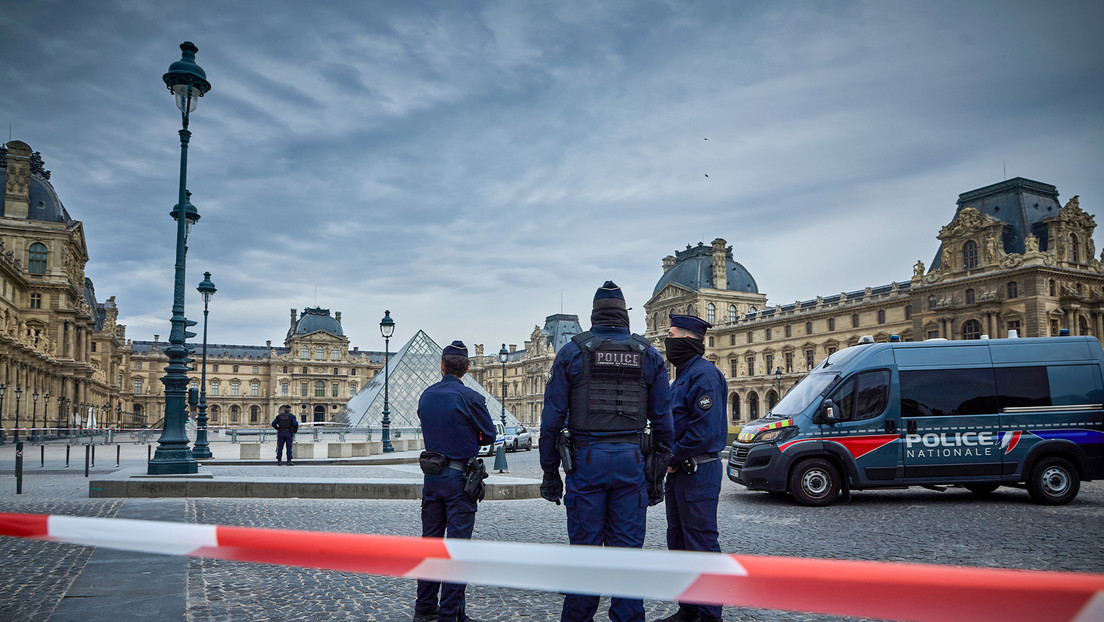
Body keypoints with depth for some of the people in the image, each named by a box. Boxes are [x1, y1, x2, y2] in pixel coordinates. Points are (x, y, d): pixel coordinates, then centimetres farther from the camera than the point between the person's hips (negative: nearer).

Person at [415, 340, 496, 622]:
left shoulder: (425, 397, 6)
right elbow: (489, 435, -2)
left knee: (430, 540, 14)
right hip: (460, 477, -5)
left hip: (431, 477, 6)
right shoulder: (470, 397, -13)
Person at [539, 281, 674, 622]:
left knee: (585, 545, 7)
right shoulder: (649, 354, 8)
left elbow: (552, 417, 0)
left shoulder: (572, 351, 3)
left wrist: (550, 471, 5)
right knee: (627, 546, 8)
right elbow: (663, 419, 7)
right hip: (631, 459, 1)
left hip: (586, 459, -1)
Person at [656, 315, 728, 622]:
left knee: (701, 542, -3)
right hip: (679, 470, 11)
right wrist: (668, 458, 8)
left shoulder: (703, 374, -15)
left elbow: (705, 429, -24)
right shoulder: (682, 375, 17)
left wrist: (673, 457, -15)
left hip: (698, 472, -10)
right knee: (679, 541, 15)